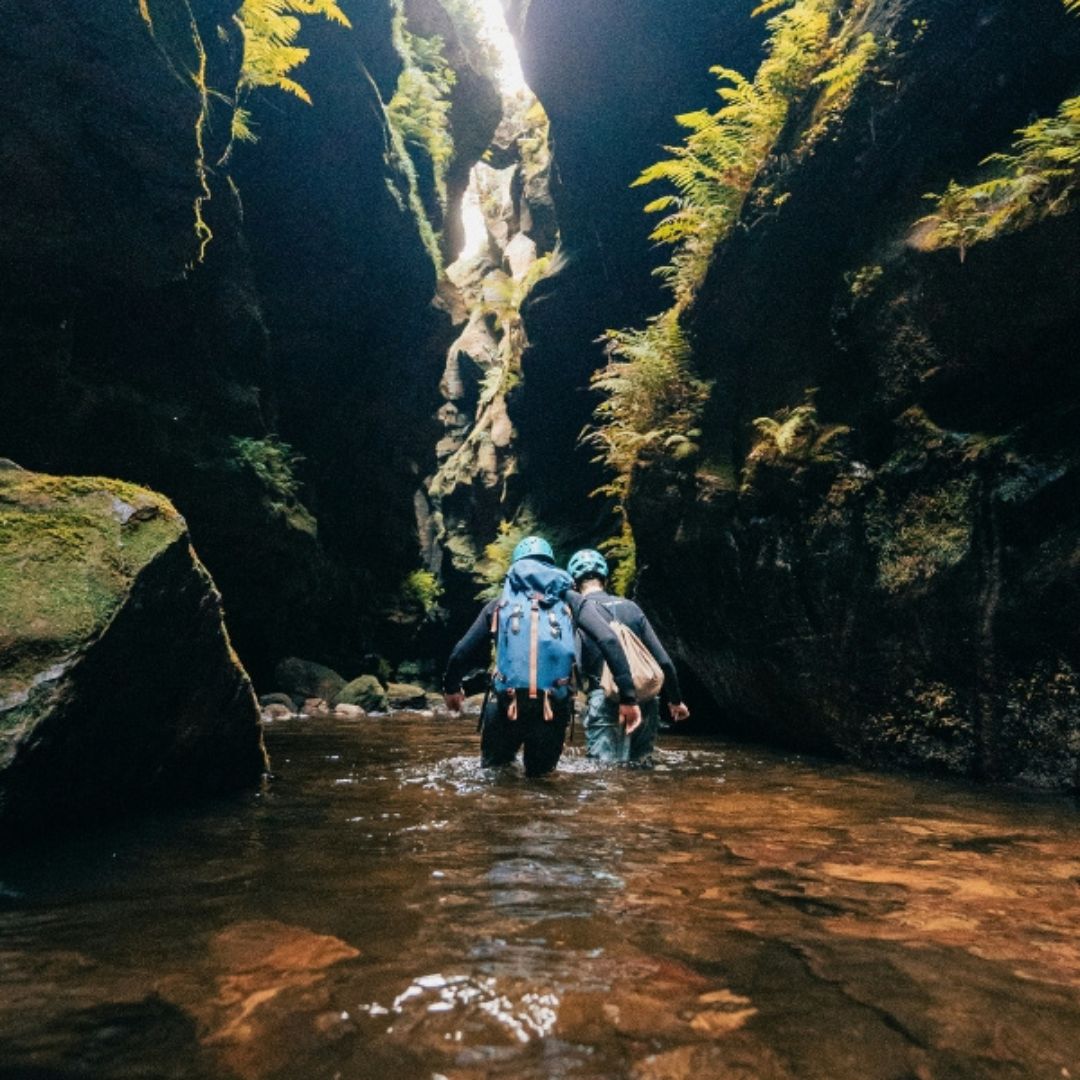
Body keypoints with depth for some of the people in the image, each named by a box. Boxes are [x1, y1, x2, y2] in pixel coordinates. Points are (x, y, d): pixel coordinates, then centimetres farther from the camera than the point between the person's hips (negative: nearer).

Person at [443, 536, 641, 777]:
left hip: (505, 706, 0)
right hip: (554, 709, 0)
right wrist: (628, 697, -3)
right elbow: (609, 642, -3)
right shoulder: (571, 600, 11)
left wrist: (451, 688, 33)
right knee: (540, 776, 20)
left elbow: (462, 652, 15)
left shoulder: (500, 603, 13)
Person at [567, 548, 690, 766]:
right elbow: (662, 659, 11)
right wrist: (675, 700, 20)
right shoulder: (630, 607, 11)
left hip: (606, 703, -5)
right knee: (641, 766, 19)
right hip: (645, 703, 5)